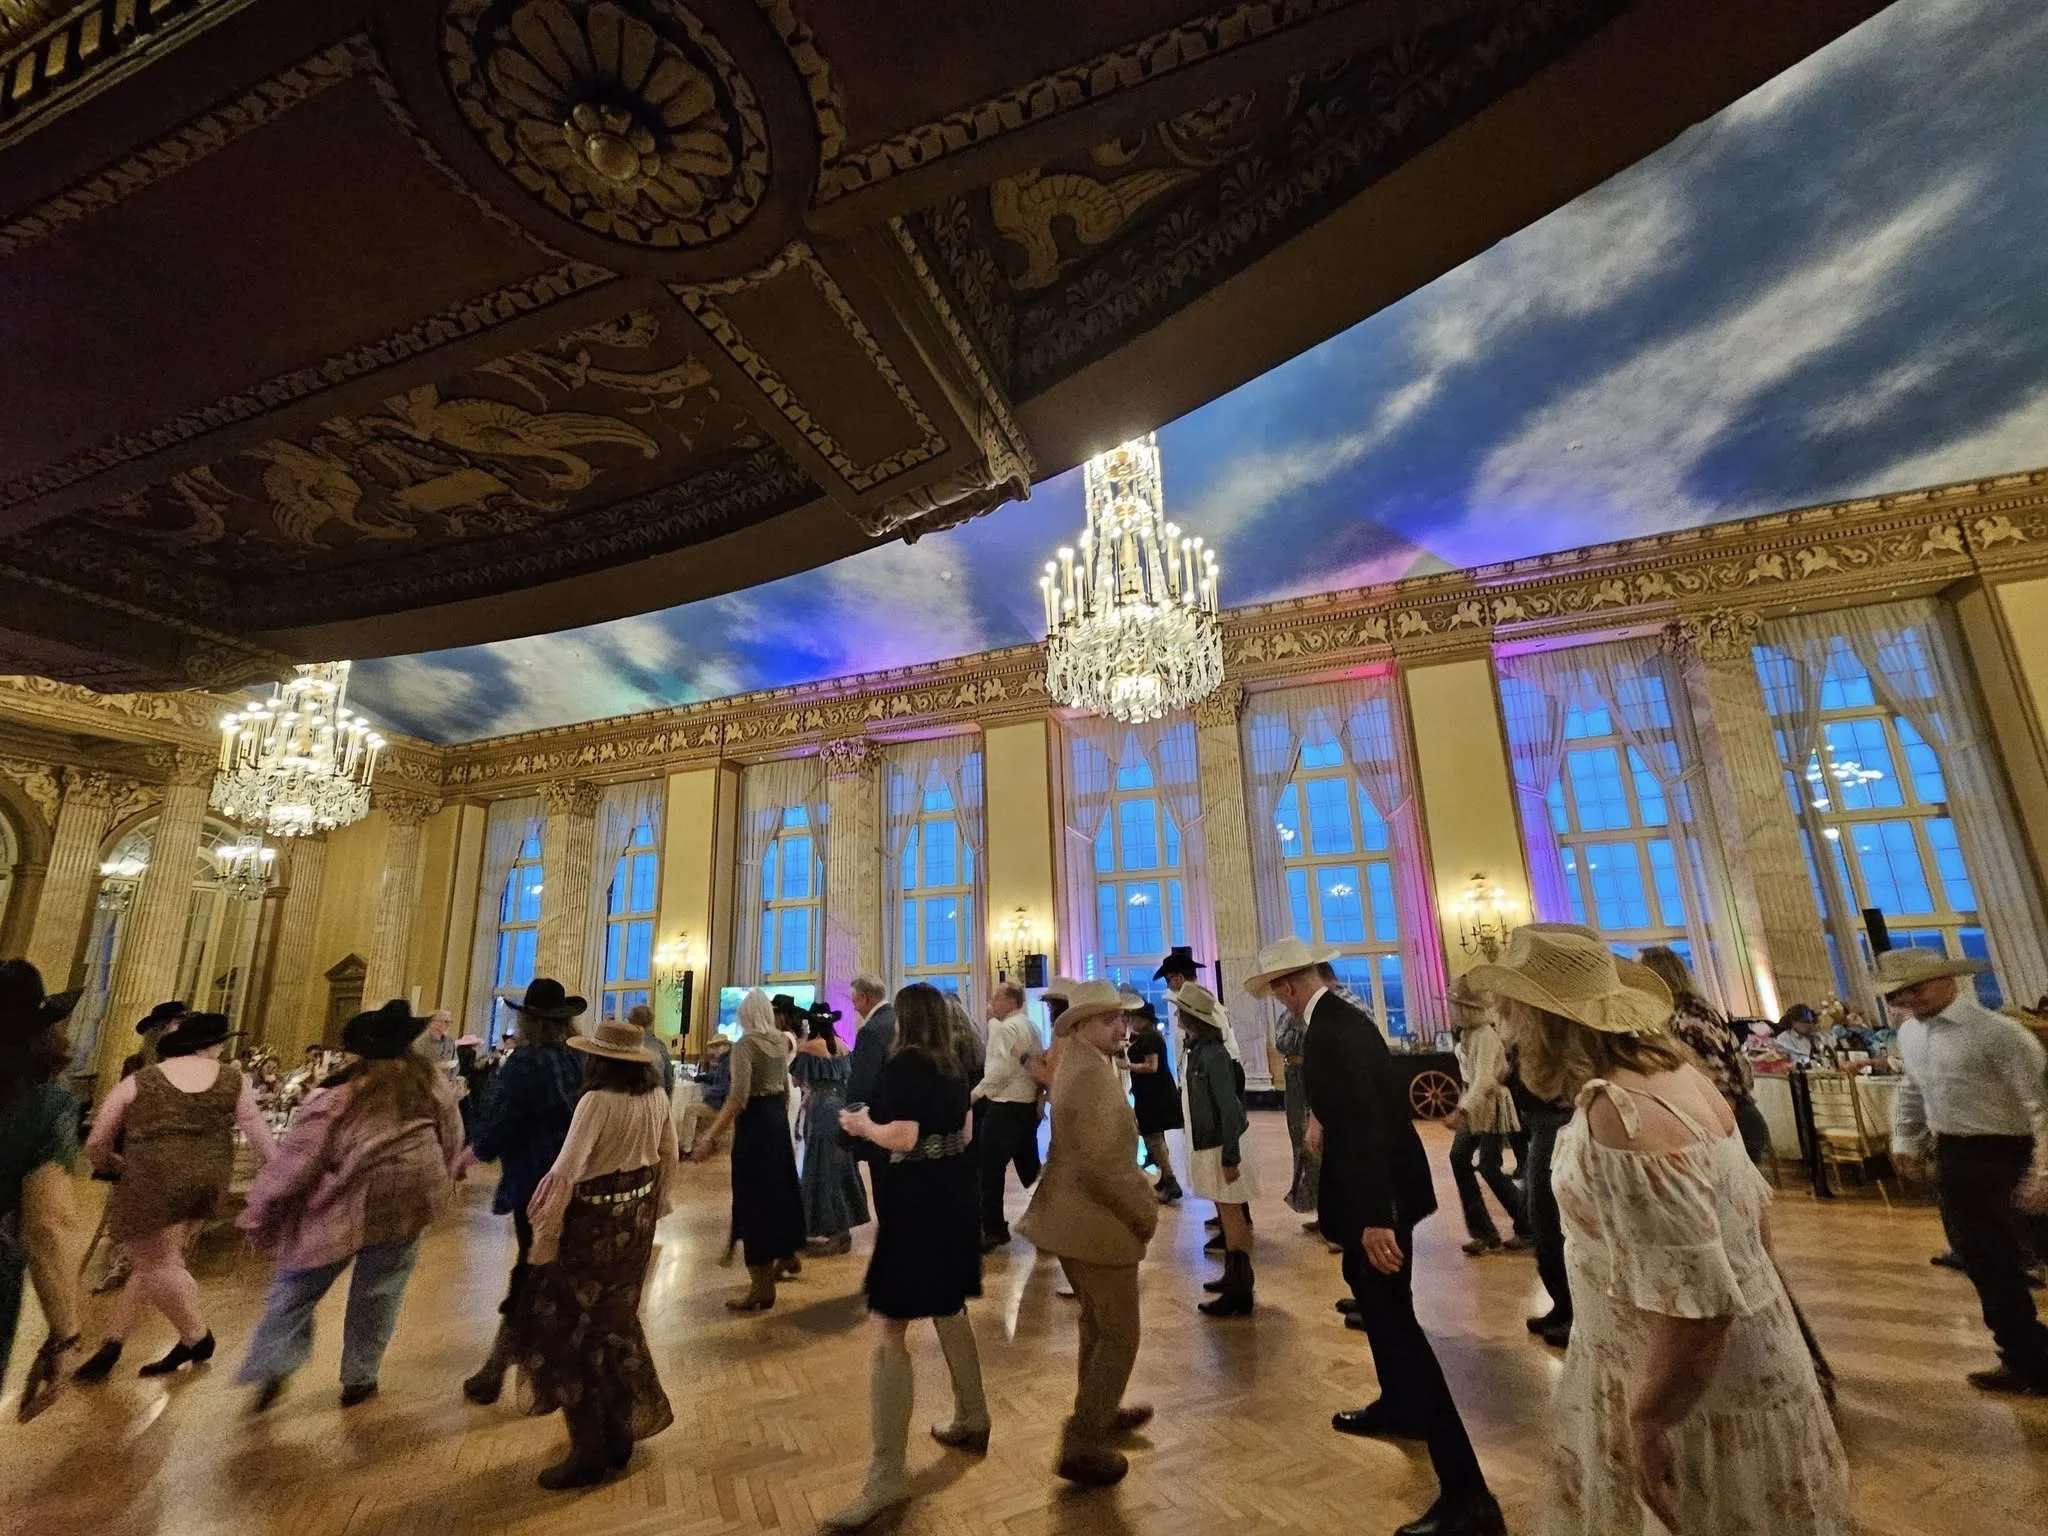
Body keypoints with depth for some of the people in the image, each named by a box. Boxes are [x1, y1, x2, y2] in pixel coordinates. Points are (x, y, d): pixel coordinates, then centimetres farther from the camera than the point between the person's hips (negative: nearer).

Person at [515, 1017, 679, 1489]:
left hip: (595, 1222, -7)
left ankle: (589, 1452, 19)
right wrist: (656, 1207, 20)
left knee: (565, 1328, 11)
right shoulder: (656, 1096, -3)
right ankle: (619, 1433, 36)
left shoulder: (598, 1100, -23)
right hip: (637, 1218, 7)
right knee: (613, 1324, 22)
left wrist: (543, 1232, -14)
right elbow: (669, 1157, 7)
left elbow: (566, 1172, -25)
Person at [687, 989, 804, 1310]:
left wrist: (709, 1137, -22)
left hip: (755, 1121, -7)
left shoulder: (745, 1044, -17)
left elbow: (738, 1098, -23)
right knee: (778, 1187, 22)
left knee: (754, 1196, 1)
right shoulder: (781, 1041, 3)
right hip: (778, 1118, 7)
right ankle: (787, 1256, 39)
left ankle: (762, 1288, 8)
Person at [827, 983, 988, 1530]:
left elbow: (902, 1139, -24)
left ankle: (887, 1476, 6)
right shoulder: (953, 1067, 5)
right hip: (953, 1197, 9)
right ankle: (972, 1421, 39)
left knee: (889, 1333, 0)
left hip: (916, 1203, -9)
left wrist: (861, 1124, -8)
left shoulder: (903, 1064, -18)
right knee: (950, 1309, 25)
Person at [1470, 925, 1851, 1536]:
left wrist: (1648, 1420, -19)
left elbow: (1693, 1302, -32)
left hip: (1705, 1392, -8)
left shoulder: (1620, 1119, -33)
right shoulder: (1670, 1069, -2)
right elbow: (1753, 1206, 9)